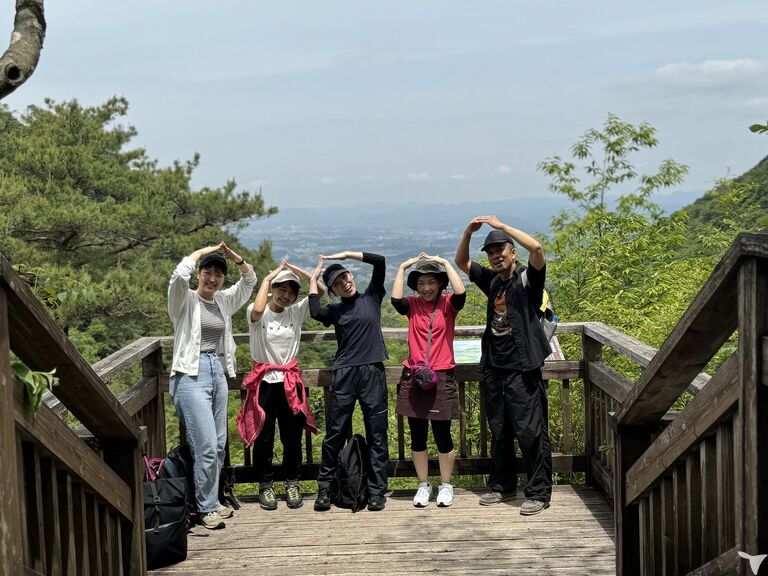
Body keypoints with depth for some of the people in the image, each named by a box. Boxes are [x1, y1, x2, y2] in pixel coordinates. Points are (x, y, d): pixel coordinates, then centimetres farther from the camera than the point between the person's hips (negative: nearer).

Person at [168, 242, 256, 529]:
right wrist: (201, 252, -9)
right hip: (191, 376, -7)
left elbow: (249, 280, 17)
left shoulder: (223, 301, 12)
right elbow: (179, 275, -23)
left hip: (218, 373, 7)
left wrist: (235, 257, 0)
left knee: (219, 445, 11)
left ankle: (212, 502, 24)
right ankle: (205, 508, 2)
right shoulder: (185, 300, -4)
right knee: (206, 445, -11)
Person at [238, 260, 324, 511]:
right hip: (264, 381, -3)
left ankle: (292, 484, 22)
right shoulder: (257, 313, -7)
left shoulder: (296, 312, 3)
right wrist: (268, 278, -20)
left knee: (292, 436, 9)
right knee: (263, 437, 6)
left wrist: (295, 269, -8)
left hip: (290, 382, 3)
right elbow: (257, 311, -32)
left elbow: (321, 289, -1)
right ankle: (266, 485, 19)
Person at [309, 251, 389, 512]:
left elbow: (380, 261, 0)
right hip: (344, 374, 1)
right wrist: (313, 279, -3)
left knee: (377, 434, 1)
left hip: (373, 372, 0)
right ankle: (324, 489, 12)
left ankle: (376, 491, 8)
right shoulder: (335, 310, 10)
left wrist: (346, 254, -1)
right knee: (334, 433, 2)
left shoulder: (371, 297, 10)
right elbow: (315, 313, -13)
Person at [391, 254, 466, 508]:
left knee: (442, 435, 4)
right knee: (417, 436, 8)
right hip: (413, 378, 2)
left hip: (442, 377, -2)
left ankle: (446, 485, 21)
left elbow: (460, 292, -20)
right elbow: (395, 299, -17)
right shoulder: (412, 305, 4)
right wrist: (402, 267, -10)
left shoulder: (448, 304, 1)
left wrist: (445, 263, -12)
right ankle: (423, 485, 23)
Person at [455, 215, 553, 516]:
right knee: (499, 432, 16)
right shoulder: (492, 281, 13)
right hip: (493, 369, 7)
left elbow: (536, 248, -22)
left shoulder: (527, 278, -4)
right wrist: (469, 232, 0)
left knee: (530, 432, -4)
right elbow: (461, 261, 17)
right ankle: (502, 485, 28)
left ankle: (539, 493, 4)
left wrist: (502, 226, -19)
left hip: (522, 370, -7)